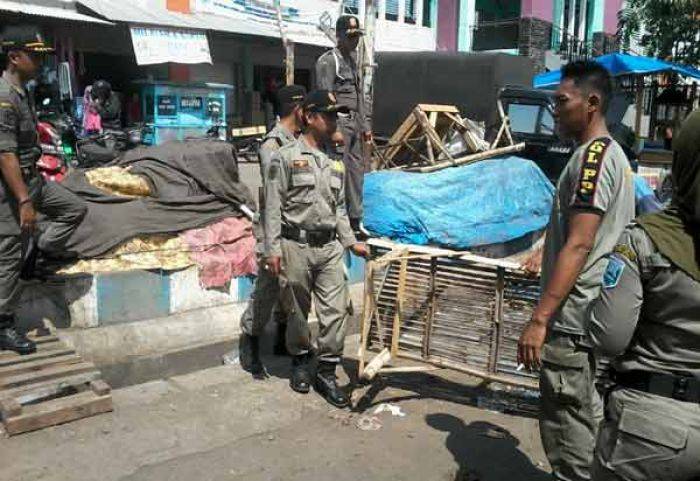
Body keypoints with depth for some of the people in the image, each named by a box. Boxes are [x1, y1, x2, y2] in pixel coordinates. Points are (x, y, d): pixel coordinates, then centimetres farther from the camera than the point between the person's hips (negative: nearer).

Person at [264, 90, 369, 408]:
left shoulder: (336, 164, 14)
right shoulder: (286, 157, -2)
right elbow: (273, 208, -6)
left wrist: (351, 242, 10)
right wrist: (272, 250, -11)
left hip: (330, 247, 5)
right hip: (295, 245, -4)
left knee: (336, 310, -1)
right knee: (297, 310, 9)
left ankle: (327, 372, 11)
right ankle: (300, 361, 30)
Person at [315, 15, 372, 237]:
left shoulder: (353, 58, 19)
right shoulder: (328, 61, -7)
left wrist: (365, 125, 20)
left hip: (355, 122, 9)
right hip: (339, 121, -9)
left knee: (357, 171, 10)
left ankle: (355, 221, 19)